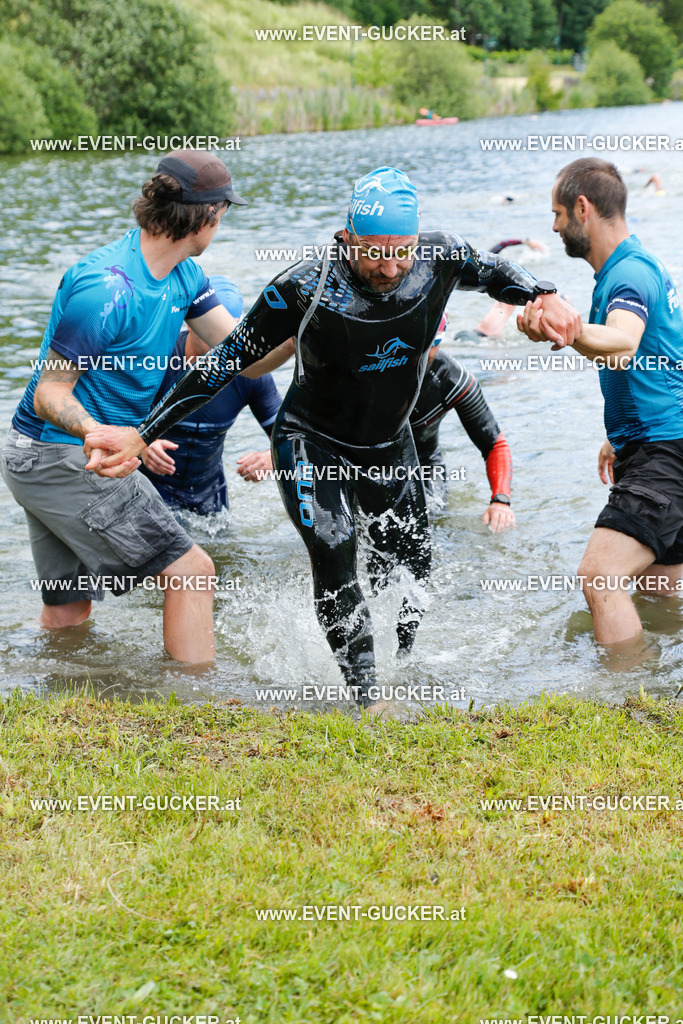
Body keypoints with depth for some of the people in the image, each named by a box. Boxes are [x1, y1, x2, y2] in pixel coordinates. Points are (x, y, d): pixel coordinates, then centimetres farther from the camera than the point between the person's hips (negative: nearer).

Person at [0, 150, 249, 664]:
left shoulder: (184, 275, 4)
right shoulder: (106, 288, -24)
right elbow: (50, 394, -21)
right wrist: (97, 436, -40)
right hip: (62, 457, -10)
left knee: (68, 610, 16)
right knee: (191, 572, -9)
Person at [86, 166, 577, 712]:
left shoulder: (439, 257, -19)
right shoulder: (306, 287, -30)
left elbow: (495, 271, 6)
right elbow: (224, 364, -21)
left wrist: (545, 296, -17)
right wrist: (142, 435, -24)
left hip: (390, 445, 5)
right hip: (313, 443, -4)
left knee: (411, 571, 10)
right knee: (333, 553, -26)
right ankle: (368, 700, -19)